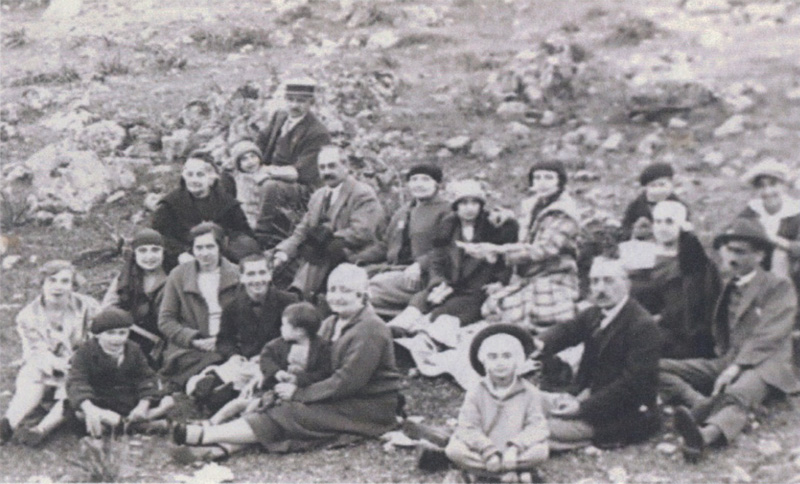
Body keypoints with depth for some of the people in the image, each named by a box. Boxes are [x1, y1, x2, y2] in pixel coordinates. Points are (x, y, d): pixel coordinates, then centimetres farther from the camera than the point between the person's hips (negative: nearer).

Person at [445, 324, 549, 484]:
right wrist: (488, 452, -26)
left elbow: (537, 427, -11)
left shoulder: (530, 393, 0)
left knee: (540, 451, -30)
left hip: (515, 454, 0)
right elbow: (467, 428, -10)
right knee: (454, 450, -27)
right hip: (483, 451, 0)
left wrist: (514, 448, -28)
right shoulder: (475, 393, 1)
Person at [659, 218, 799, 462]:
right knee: (657, 368, -13)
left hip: (763, 365, -6)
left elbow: (766, 337, -11)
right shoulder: (728, 287, 21)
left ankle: (706, 435, -72)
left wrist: (736, 367, -23)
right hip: (726, 361, 6)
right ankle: (704, 407, -39)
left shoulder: (779, 287, 2)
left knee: (737, 395, -41)